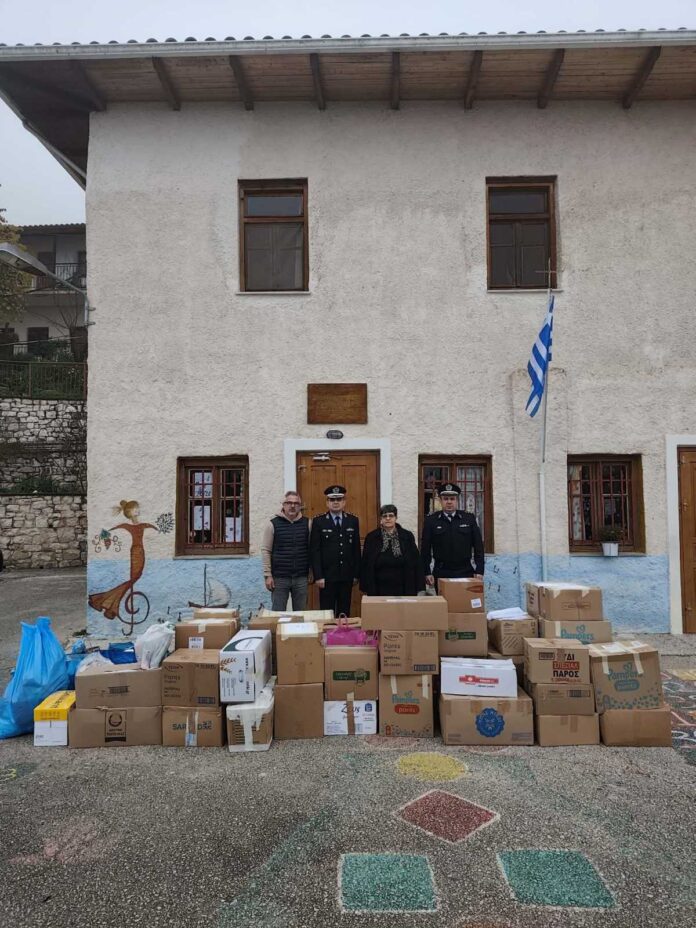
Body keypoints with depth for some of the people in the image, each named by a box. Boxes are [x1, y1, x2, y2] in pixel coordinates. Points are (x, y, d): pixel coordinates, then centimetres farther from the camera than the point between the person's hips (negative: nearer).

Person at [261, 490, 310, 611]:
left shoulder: (307, 523, 3)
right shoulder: (273, 524, -2)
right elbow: (266, 551, -2)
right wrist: (268, 575, -6)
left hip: (301, 577, 2)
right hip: (279, 578, -1)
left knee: (300, 614, 10)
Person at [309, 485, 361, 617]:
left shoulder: (353, 520, 7)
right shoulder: (318, 521, -2)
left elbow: (356, 549, 8)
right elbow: (314, 550, -5)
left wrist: (356, 574, 5)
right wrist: (318, 576, -11)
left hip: (347, 576, 3)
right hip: (327, 576, -2)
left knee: (344, 613, 8)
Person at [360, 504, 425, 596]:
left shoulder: (407, 536, 3)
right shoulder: (371, 537, 4)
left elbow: (416, 563, 4)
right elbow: (365, 564, 6)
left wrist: (418, 587, 0)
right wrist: (366, 588, 2)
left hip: (402, 589, 0)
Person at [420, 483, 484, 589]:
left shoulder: (469, 518, 5)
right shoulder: (430, 520, 2)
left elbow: (478, 546, 6)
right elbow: (425, 550, 3)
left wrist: (479, 571, 0)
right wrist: (427, 573, -2)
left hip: (466, 572, 1)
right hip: (441, 574, -1)